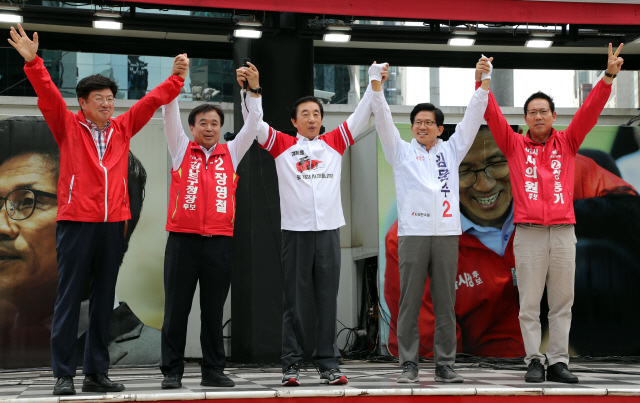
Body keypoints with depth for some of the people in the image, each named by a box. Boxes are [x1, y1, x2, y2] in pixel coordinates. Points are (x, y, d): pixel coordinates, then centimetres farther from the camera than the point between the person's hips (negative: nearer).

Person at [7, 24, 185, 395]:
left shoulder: (122, 128, 12)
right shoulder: (68, 127, 3)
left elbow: (153, 100, 17)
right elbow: (48, 95, -9)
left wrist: (176, 78, 13)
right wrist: (33, 62, -21)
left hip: (113, 225, 4)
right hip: (76, 222, -4)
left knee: (104, 301, 8)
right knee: (69, 298, -2)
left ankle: (97, 372, 15)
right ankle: (64, 375, 0)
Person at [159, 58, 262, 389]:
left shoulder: (230, 153, 13)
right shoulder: (182, 150, 9)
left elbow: (253, 123, 8)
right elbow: (170, 115, -1)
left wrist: (254, 90, -3)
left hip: (220, 241, 2)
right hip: (183, 239, -2)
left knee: (214, 311, 7)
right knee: (176, 309, 1)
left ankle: (213, 370, 13)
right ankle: (172, 371, 7)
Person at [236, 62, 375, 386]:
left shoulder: (334, 143, 13)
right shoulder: (282, 145, 7)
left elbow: (361, 116, 11)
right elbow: (254, 122, -1)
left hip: (329, 229, 2)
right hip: (295, 230, -2)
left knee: (328, 299, 4)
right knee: (295, 301, 2)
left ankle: (328, 363, 9)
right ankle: (291, 364, 8)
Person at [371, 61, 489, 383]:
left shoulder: (450, 151, 15)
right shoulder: (401, 152, 10)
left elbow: (472, 119, 8)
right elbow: (383, 121, -2)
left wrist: (484, 84, -3)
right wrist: (376, 85, -14)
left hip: (446, 234, 2)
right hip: (412, 233, -1)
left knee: (445, 304, 3)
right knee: (409, 303, -1)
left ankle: (445, 365, 8)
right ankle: (409, 365, 4)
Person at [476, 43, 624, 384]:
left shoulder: (567, 143, 12)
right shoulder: (515, 145, 9)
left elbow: (590, 111, 4)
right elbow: (492, 115, 0)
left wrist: (609, 76, -7)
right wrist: (481, 82, -13)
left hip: (563, 231, 2)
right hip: (528, 233, -1)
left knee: (562, 303, 4)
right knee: (529, 304, 1)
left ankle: (559, 362, 8)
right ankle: (535, 361, 7)